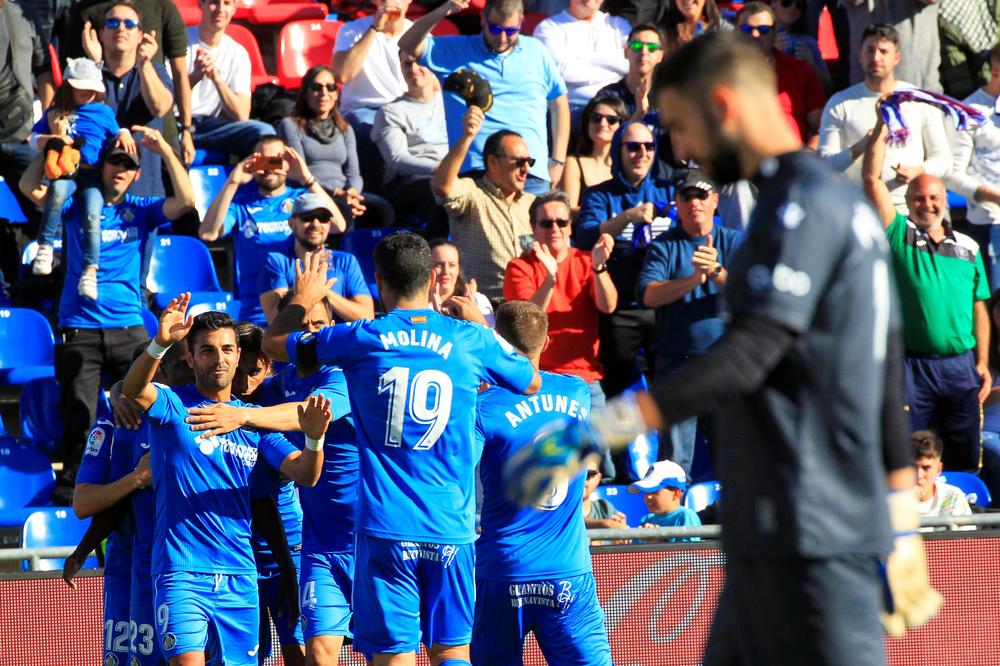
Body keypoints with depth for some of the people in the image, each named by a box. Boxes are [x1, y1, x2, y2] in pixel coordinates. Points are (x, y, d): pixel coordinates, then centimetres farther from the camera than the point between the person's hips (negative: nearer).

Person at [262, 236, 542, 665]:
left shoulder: (359, 340, -1)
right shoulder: (471, 340, 2)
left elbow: (273, 343, 16)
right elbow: (532, 383, 22)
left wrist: (303, 299, 36)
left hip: (385, 528, -1)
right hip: (451, 528, 1)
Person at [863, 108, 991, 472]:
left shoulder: (967, 248, 12)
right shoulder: (899, 235, 3)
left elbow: (979, 309, 12)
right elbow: (871, 178, -4)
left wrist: (982, 363, 5)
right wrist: (883, 127, -7)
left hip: (961, 366, 3)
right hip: (913, 367, -3)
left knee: (965, 456, 6)